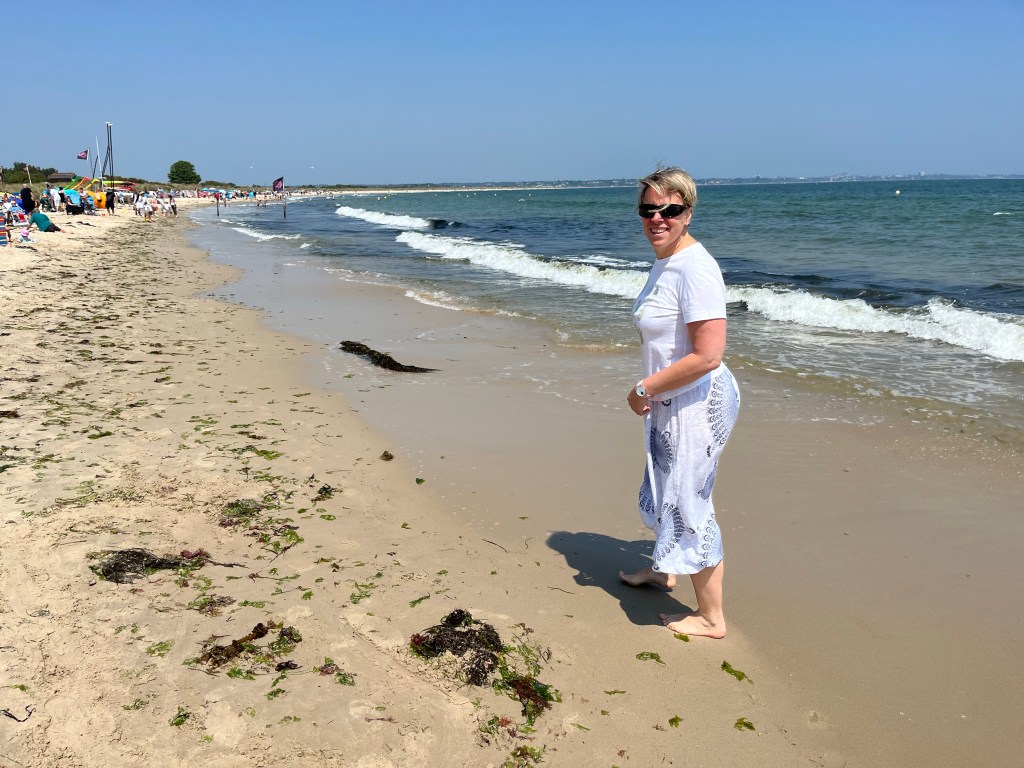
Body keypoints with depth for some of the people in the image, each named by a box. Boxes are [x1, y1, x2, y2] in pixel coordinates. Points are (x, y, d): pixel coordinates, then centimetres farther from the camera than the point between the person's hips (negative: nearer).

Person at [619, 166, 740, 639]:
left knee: (689, 503, 2)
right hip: (670, 403, 10)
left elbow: (707, 356, -29)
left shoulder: (695, 268, -24)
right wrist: (650, 392, 11)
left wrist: (644, 388, -20)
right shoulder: (664, 262, 7)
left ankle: (711, 617, 21)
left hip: (697, 404, -10)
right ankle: (664, 570, 52)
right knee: (664, 490, 27)